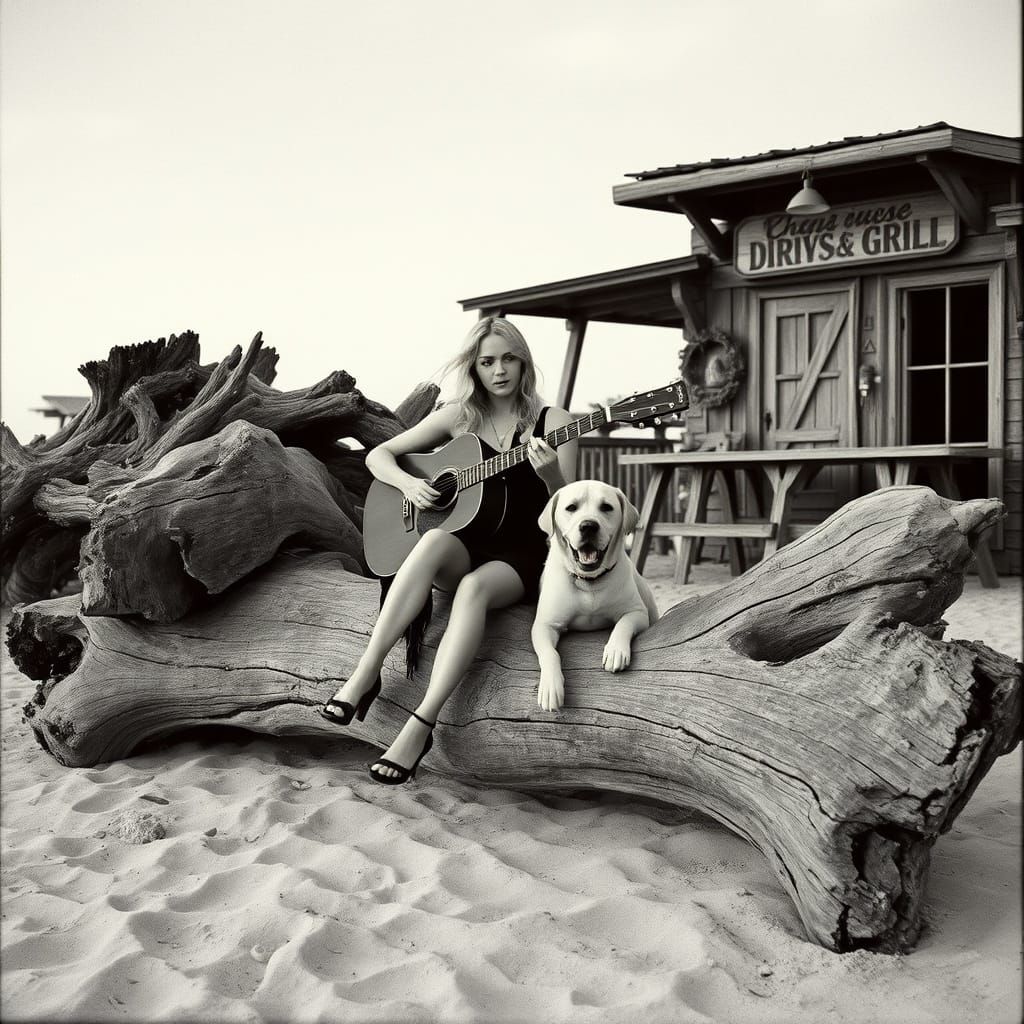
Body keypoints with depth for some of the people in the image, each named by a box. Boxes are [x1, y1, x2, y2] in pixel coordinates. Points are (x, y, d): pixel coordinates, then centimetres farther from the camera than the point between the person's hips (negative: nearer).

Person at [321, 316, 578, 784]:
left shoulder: (552, 422, 1)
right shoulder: (459, 416, 8)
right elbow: (378, 455, 13)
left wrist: (551, 476, -24)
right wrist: (408, 484, -8)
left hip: (520, 556, -2)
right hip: (461, 548, 2)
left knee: (474, 587, -37)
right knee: (435, 539, -36)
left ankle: (421, 725, -43)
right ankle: (366, 672, -39)